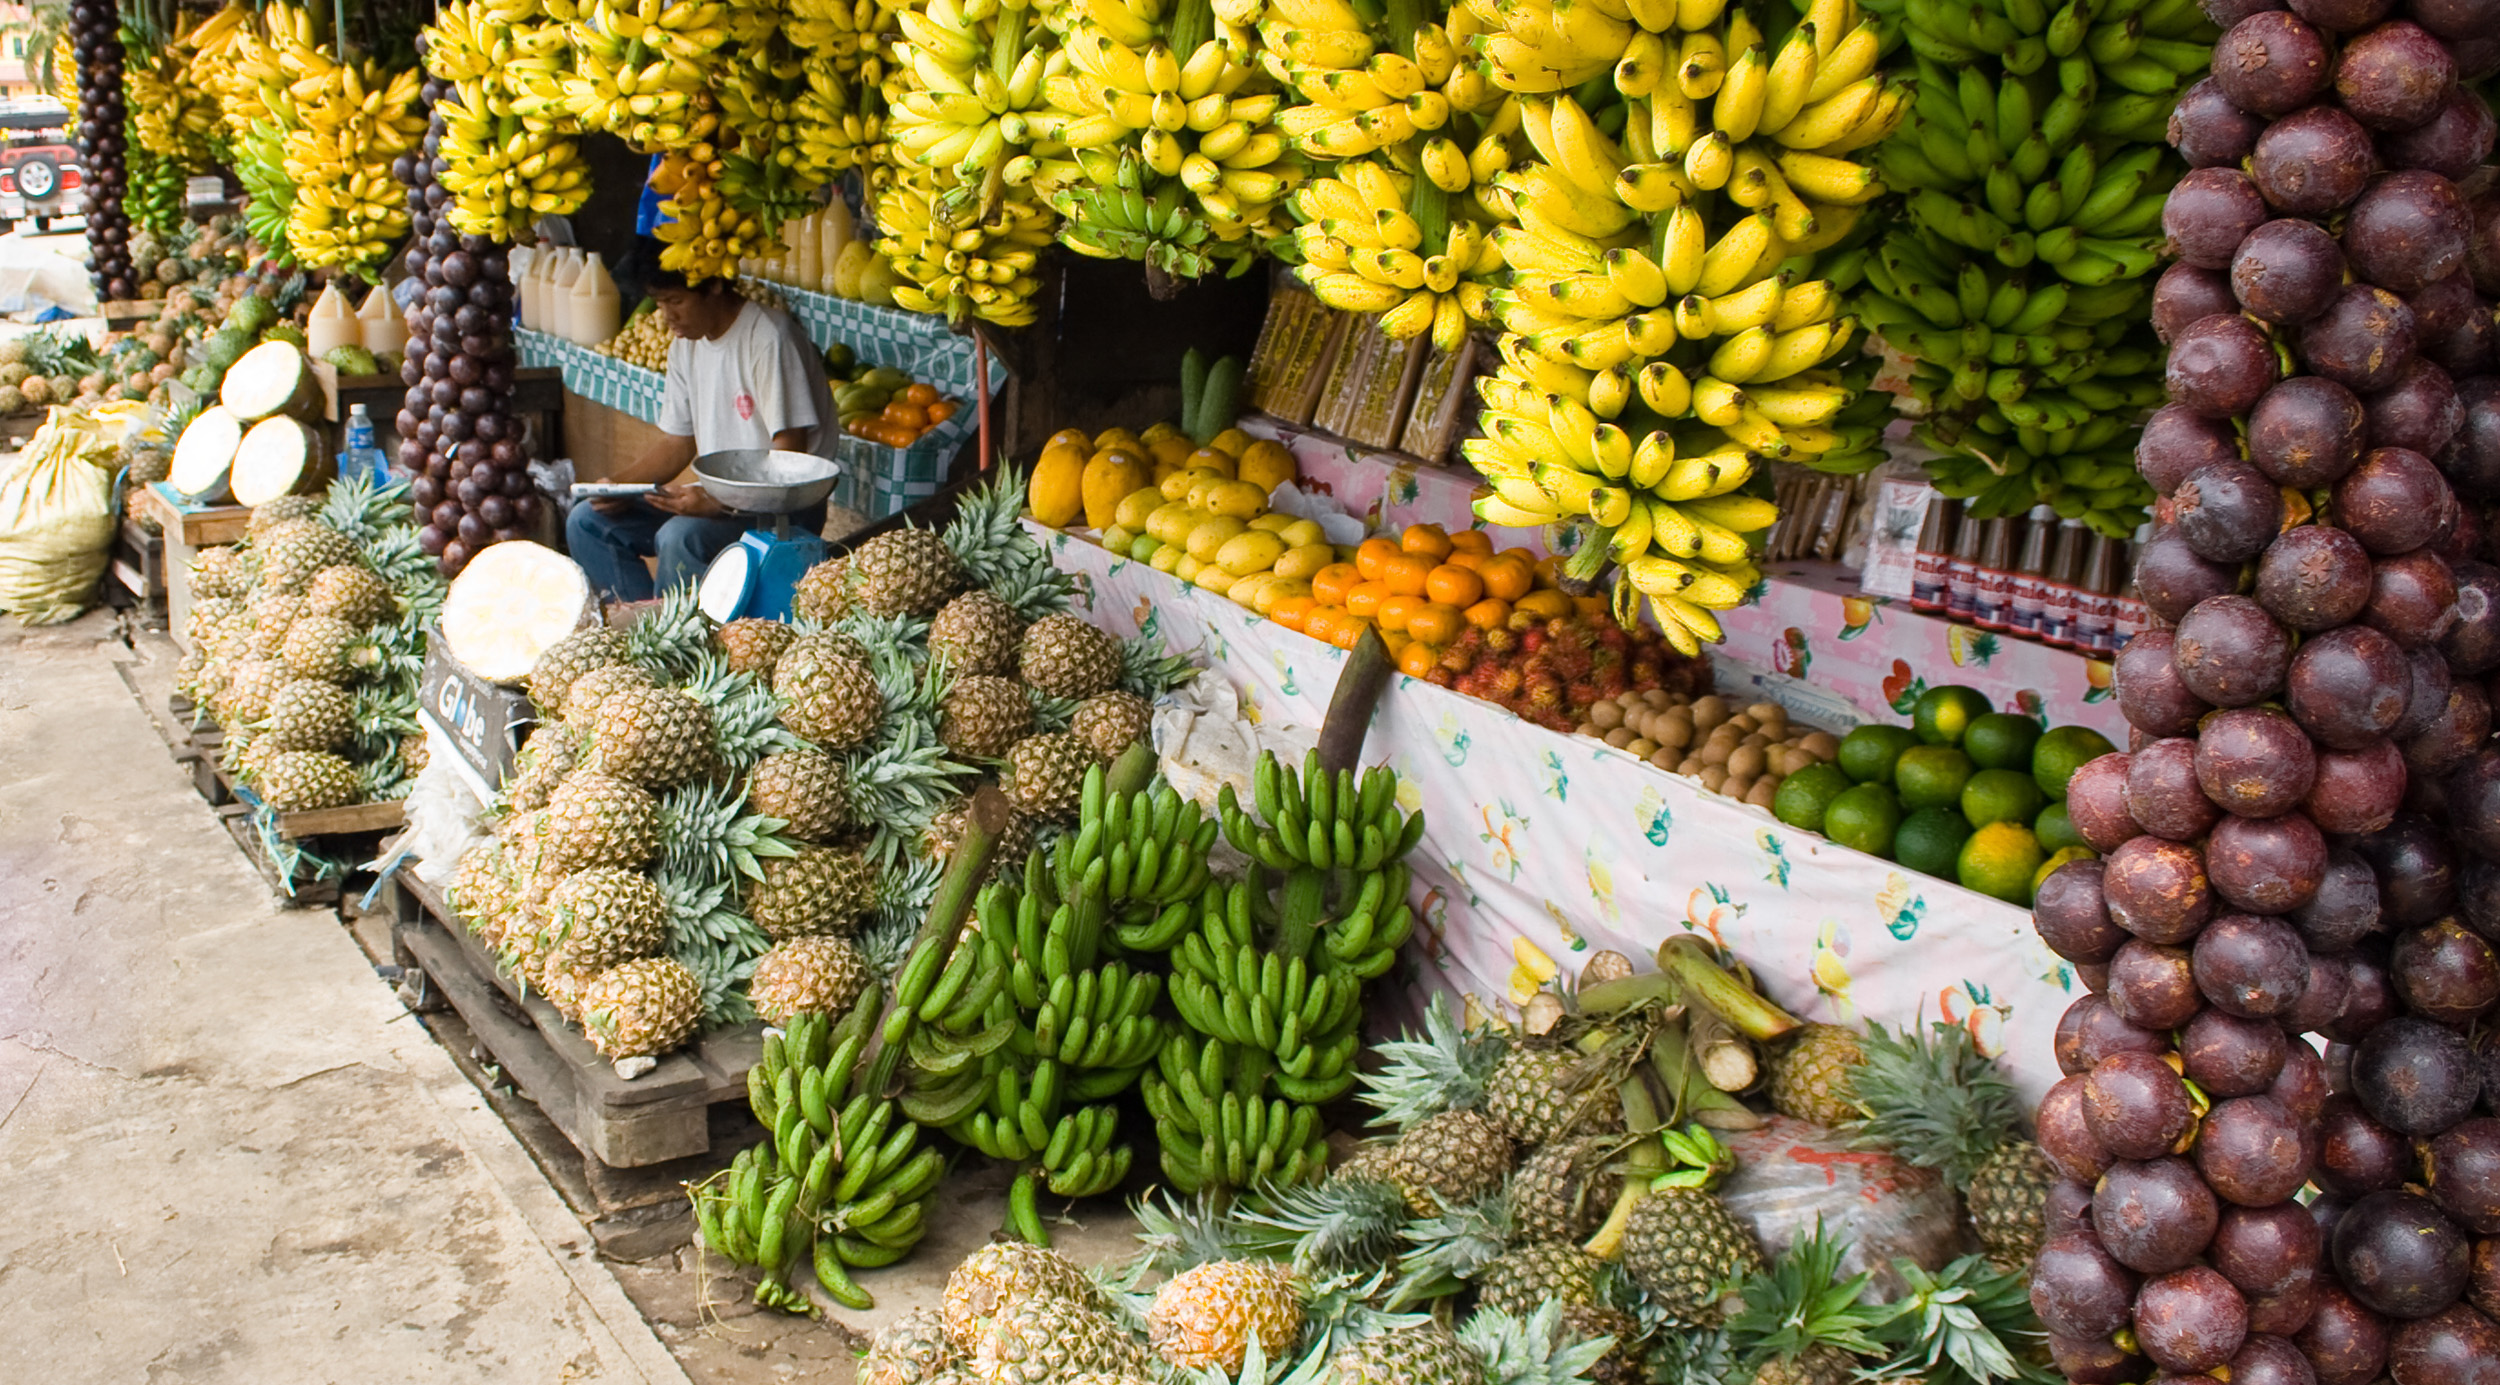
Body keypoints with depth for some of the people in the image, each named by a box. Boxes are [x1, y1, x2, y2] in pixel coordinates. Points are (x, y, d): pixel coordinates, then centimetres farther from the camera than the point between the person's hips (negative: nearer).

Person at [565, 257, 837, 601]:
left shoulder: (769, 339, -17)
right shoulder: (686, 346, 9)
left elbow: (790, 458, -21)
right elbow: (677, 443, 16)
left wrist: (717, 501, -31)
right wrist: (618, 483, -2)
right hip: (715, 493, 9)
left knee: (679, 537, -34)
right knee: (587, 522, -1)